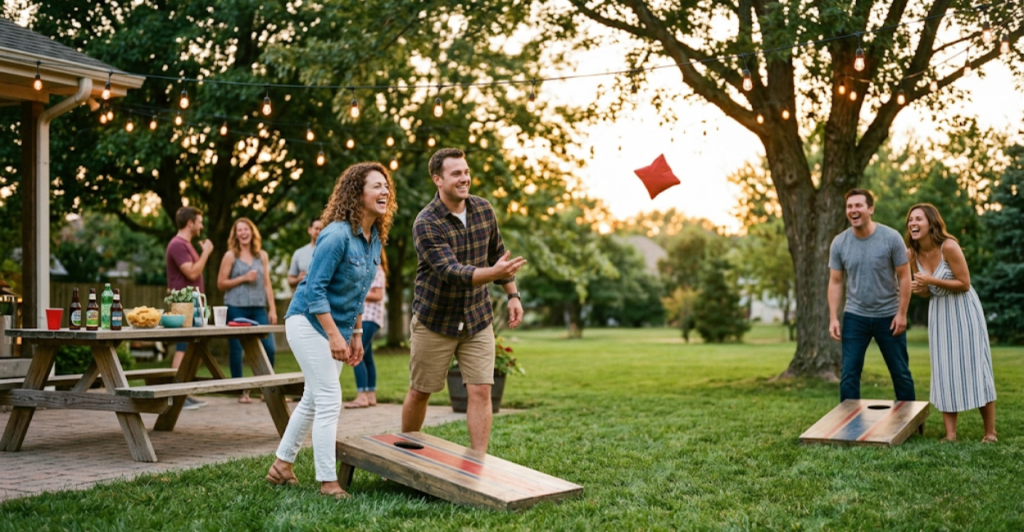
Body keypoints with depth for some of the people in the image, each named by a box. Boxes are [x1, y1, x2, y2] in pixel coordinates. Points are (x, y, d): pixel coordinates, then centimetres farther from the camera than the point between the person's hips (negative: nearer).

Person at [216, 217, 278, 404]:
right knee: (236, 350, 2)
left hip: (258, 308, 2)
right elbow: (221, 283, 0)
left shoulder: (262, 255, 11)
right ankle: (241, 391, 14)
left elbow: (267, 284, 11)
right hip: (236, 308, -2)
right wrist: (243, 278, -10)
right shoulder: (230, 256, 2)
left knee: (269, 348, -5)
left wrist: (272, 309, 6)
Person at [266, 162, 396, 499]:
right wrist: (334, 335, -24)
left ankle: (281, 467, 28)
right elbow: (315, 287, -23)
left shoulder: (375, 239, 4)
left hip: (337, 328, 9)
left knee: (313, 400, 14)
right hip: (310, 323, -9)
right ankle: (328, 482, -1)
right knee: (329, 401, -9)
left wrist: (356, 333, 12)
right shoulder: (337, 235, -22)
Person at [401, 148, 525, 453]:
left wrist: (512, 294, 9)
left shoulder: (483, 210, -2)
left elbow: (497, 253, 13)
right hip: (435, 321, -3)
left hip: (477, 320, 4)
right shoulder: (426, 224, -19)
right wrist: (494, 273, -45)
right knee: (420, 392, 9)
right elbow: (452, 271, -30)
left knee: (481, 391, -5)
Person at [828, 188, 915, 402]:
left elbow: (904, 276, -6)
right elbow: (835, 282, 1)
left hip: (888, 316, -1)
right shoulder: (839, 243, -4)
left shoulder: (891, 238, -10)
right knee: (849, 375, -1)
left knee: (901, 373, 9)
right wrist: (833, 318, -6)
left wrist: (901, 314, -10)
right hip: (855, 317, 1)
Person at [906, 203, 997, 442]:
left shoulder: (948, 246, -20)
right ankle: (950, 434, 6)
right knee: (944, 371, 3)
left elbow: (964, 283, -17)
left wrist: (932, 281, -26)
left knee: (975, 367, -2)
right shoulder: (913, 254, -2)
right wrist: (918, 289, -16)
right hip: (939, 314, 6)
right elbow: (927, 293, 7)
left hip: (963, 311, -5)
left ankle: (990, 432, 8)